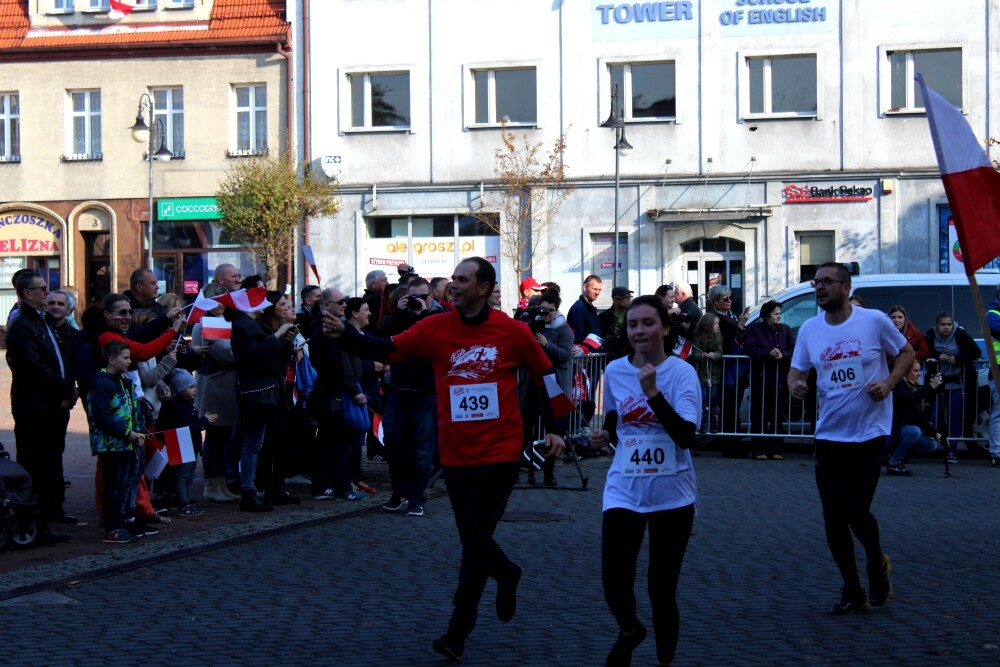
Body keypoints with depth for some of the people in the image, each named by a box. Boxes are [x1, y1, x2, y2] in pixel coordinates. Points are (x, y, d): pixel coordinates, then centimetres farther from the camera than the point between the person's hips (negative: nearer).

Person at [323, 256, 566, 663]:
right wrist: (343, 335, -22)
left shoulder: (513, 332, -5)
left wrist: (554, 429, 3)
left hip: (499, 454, -3)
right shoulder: (435, 329, -1)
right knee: (472, 539, 15)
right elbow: (385, 350, -7)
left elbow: (544, 374, 6)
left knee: (474, 543, -5)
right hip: (455, 454, 3)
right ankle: (507, 574, 47)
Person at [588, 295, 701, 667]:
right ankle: (629, 630, 25)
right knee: (614, 581, -9)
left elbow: (687, 436, -22)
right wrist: (604, 436, -2)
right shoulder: (614, 371, 2)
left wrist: (653, 392, -28)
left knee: (662, 587, 5)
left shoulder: (681, 372, -10)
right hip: (624, 490, 2)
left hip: (671, 494, -2)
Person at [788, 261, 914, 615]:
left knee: (856, 510, -10)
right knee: (833, 516, 5)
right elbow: (797, 370, 8)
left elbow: (906, 352, 4)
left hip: (869, 431, -4)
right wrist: (794, 385, -16)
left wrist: (889, 383, -13)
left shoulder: (874, 321, -7)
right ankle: (852, 591, 21)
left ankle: (877, 564, 23)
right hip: (829, 434, 4)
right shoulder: (809, 329, 3)